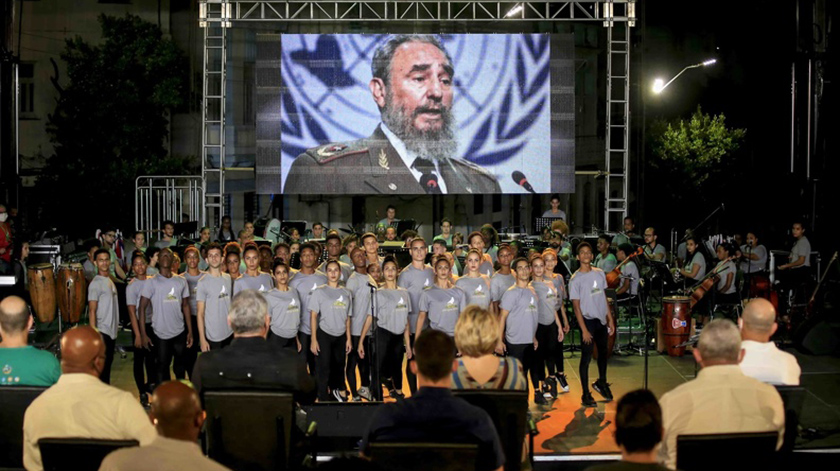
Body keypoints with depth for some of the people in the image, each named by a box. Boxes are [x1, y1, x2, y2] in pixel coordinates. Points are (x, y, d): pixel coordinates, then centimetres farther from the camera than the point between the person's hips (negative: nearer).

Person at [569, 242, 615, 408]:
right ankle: (585, 394, 5)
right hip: (588, 321, -6)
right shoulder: (575, 279, -11)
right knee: (586, 358, -2)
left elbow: (604, 298, 12)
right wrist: (584, 330, -15)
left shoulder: (599, 273, 5)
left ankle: (601, 383, 41)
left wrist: (610, 319, 8)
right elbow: (576, 306, -12)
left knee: (603, 353, 20)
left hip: (602, 320, 6)